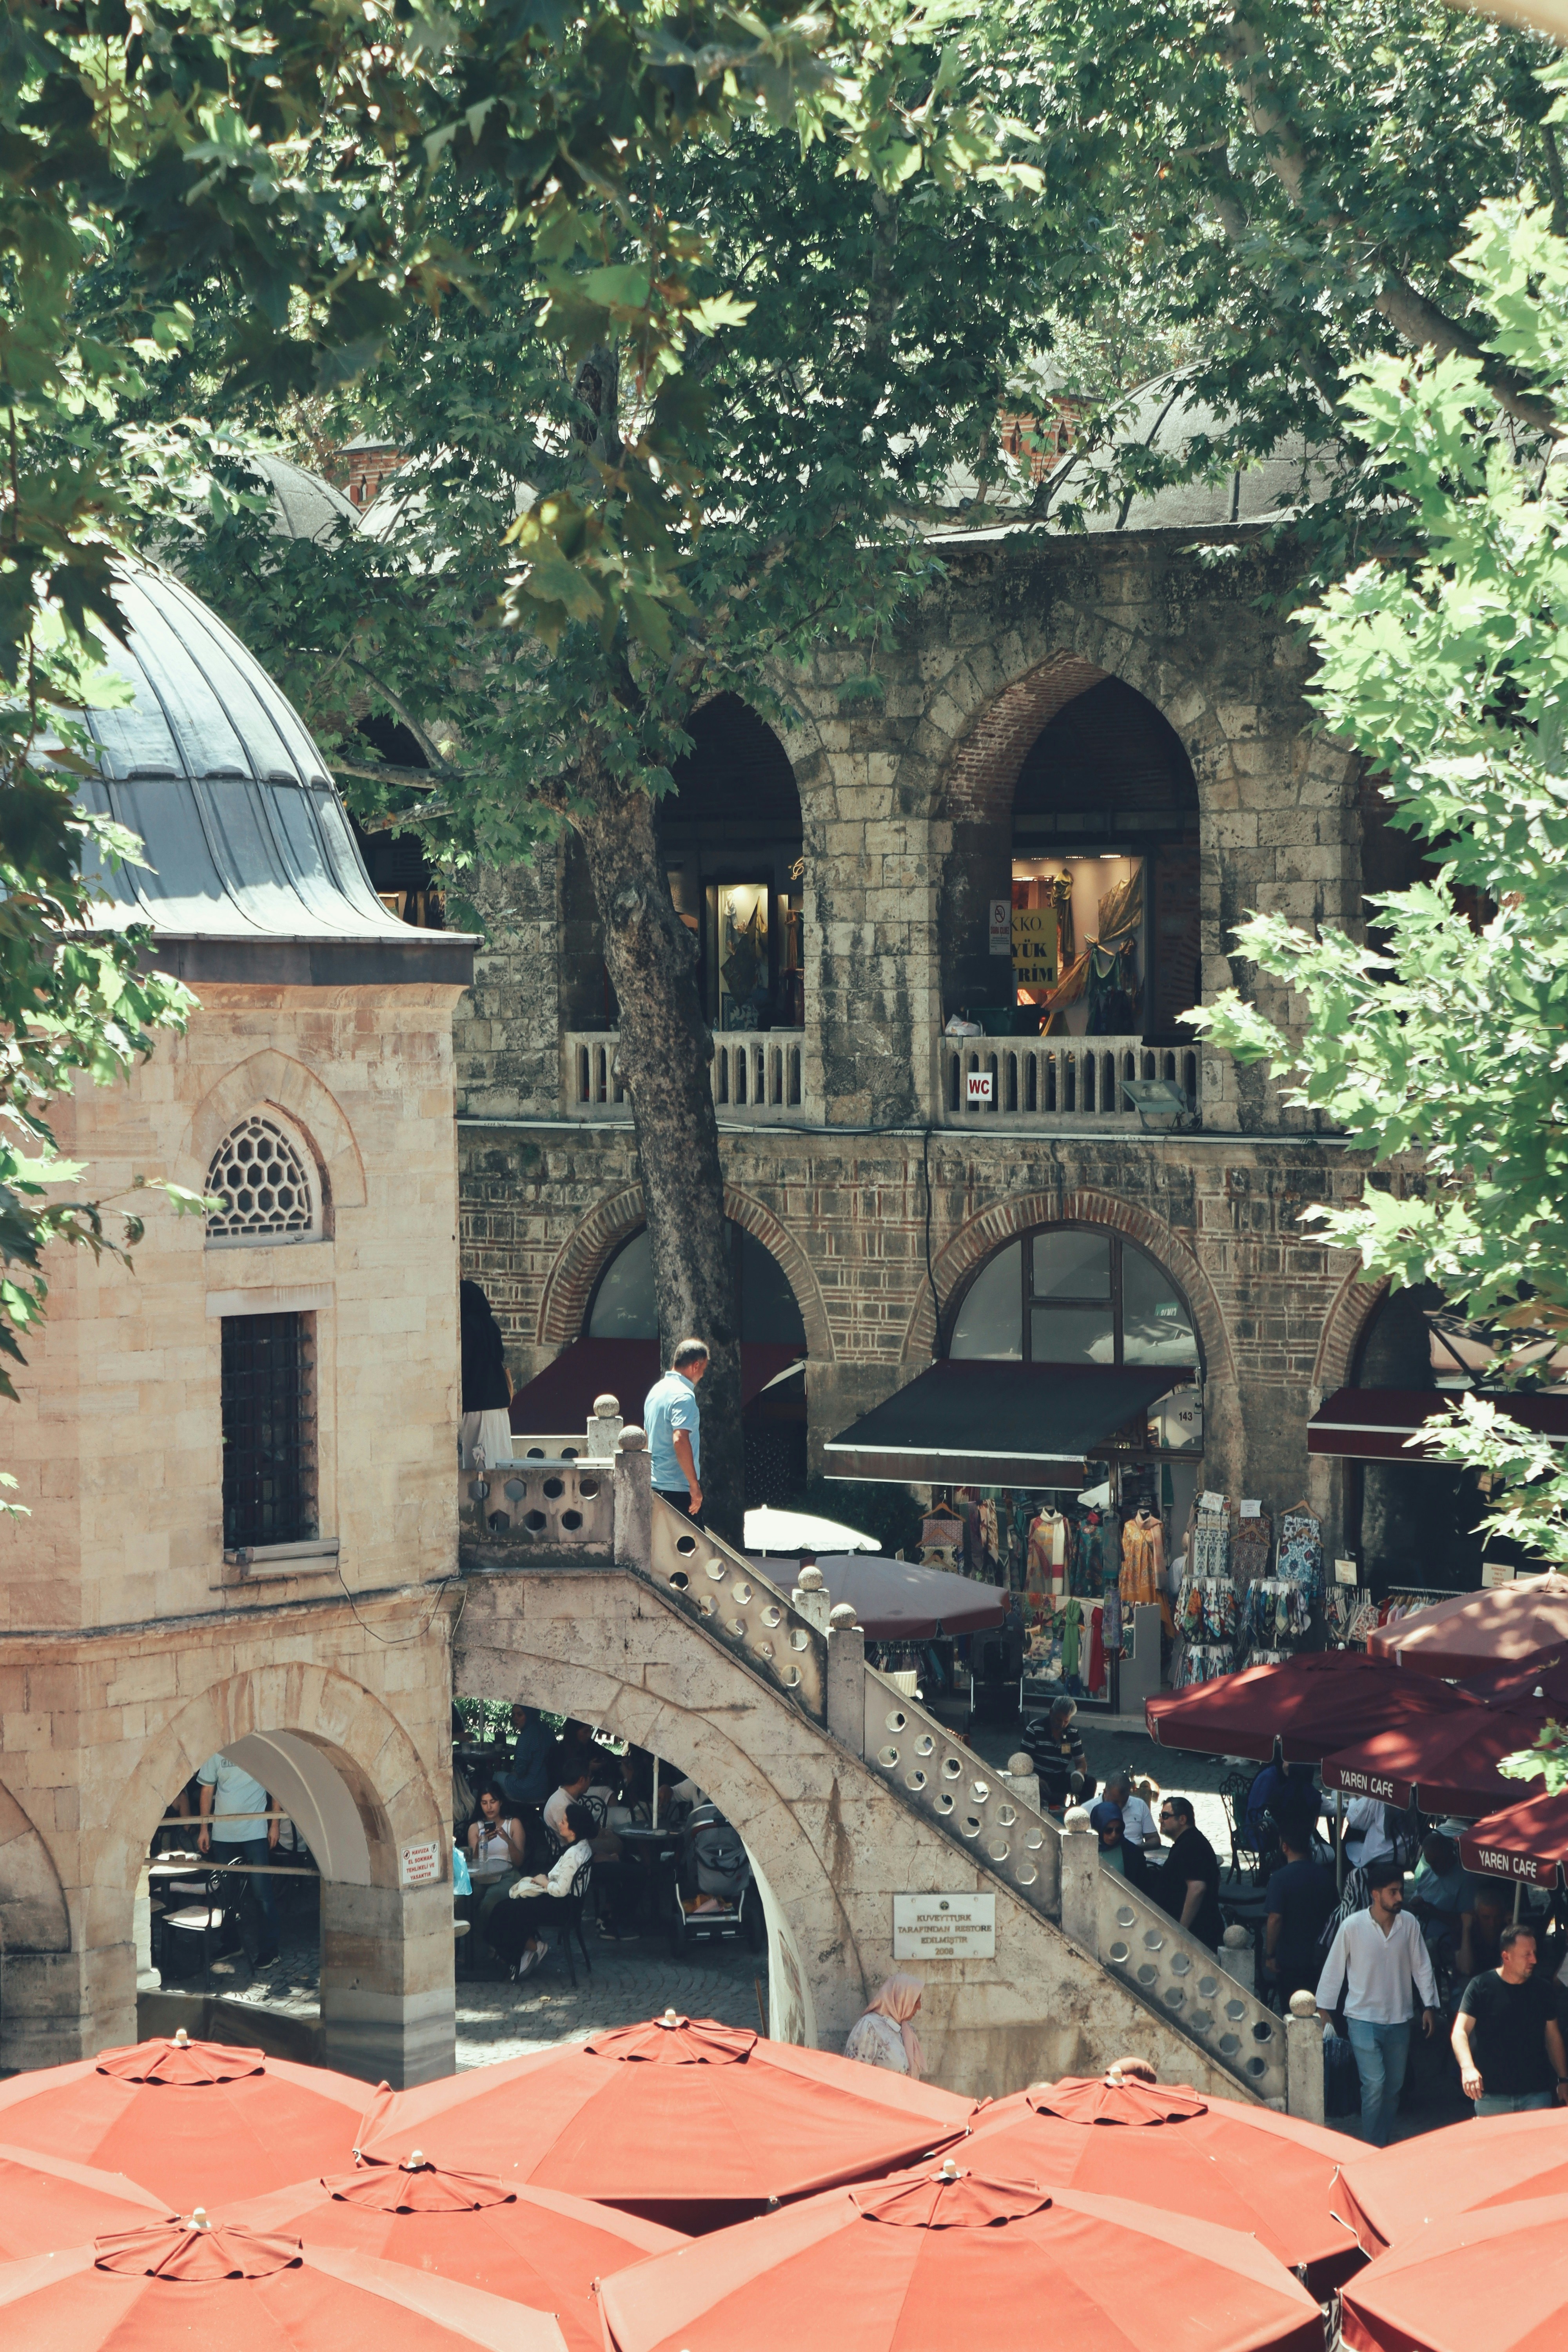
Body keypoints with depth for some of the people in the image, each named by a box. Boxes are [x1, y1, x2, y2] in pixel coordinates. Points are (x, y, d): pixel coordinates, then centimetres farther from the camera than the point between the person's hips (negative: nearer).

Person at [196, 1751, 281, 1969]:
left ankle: (268, 1949, -1)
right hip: (223, 1834, 3)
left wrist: (274, 1825, 0)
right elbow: (207, 1791, 10)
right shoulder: (216, 1754, 3)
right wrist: (204, 1828, 6)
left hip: (256, 1834, -3)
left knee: (261, 1891, -7)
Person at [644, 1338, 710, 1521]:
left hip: (656, 1485, 9)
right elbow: (680, 1440, -26)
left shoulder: (656, 1390, 14)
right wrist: (695, 1486, -23)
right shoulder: (684, 1396, -15)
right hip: (678, 1489, -9)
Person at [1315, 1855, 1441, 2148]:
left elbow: (1421, 1966, 6)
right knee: (1374, 2084, -13)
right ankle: (1371, 2148, -4)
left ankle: (1383, 2143, 24)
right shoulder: (1352, 1926, -11)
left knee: (1394, 2086, 11)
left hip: (1399, 2019, 4)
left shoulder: (1409, 1924, -3)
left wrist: (1429, 2006, 4)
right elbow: (1333, 1969, -2)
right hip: (1364, 2018, -4)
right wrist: (1324, 2008, 1)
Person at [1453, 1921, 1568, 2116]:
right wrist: (1468, 2068, -28)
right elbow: (1460, 2032, -10)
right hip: (1492, 2096, -3)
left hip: (1537, 2093, 3)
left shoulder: (1542, 1989, 7)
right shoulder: (1481, 1987, -4)